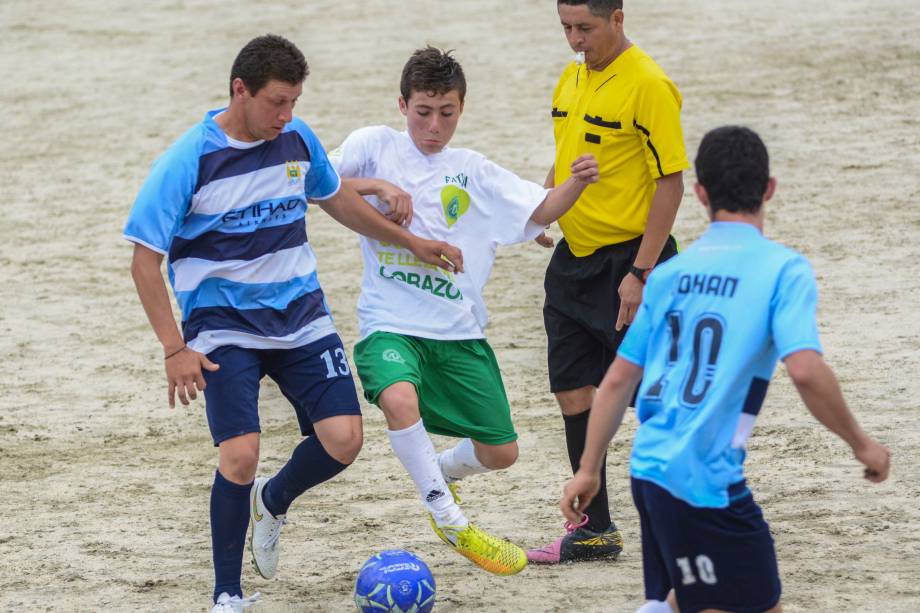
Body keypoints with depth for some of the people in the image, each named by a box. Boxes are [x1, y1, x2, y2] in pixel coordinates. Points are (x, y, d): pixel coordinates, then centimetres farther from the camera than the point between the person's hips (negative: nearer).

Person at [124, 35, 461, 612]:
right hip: (224, 326, -5)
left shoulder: (297, 139, 0)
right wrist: (175, 349, -18)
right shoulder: (188, 161, -16)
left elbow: (337, 198, 21)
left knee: (344, 439, -10)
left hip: (301, 315, 5)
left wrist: (410, 240, 22)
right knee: (241, 455, -19)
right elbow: (145, 260, -12)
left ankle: (273, 501, 24)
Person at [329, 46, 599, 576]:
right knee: (400, 399, -36)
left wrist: (576, 183, -12)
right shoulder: (376, 145, 2)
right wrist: (376, 185, -16)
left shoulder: (473, 172, 10)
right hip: (392, 325, -4)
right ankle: (451, 522, -19)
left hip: (460, 331, 4)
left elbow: (541, 211, 8)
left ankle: (439, 472, 39)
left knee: (500, 453, 3)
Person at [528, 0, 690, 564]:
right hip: (575, 260, 8)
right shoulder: (572, 79, 9)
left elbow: (670, 183, -17)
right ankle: (595, 529, 18)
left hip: (628, 260, -8)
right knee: (573, 390, 9)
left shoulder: (648, 85, -16)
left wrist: (640, 274, -20)